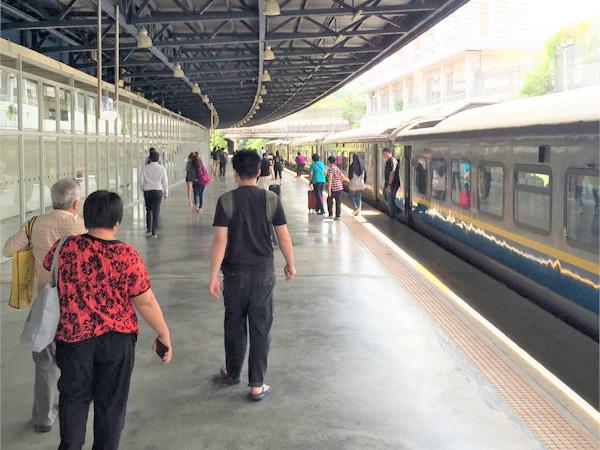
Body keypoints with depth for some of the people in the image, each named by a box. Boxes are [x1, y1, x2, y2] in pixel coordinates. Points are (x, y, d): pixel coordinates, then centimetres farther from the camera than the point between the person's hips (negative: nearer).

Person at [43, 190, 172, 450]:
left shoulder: (65, 248, -7)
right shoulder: (127, 256, -16)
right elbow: (146, 303, -12)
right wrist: (164, 335, 0)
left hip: (72, 336, 2)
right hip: (116, 339, -2)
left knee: (74, 397, 19)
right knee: (110, 402, 14)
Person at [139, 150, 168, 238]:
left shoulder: (145, 168, -2)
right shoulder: (161, 168, -4)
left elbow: (141, 180, 1)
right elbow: (165, 182, 0)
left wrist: (143, 188, 18)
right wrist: (166, 193, 9)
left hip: (147, 191, 1)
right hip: (158, 190, -1)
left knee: (148, 210, 16)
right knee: (156, 211, 1)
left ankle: (148, 230, 16)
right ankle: (154, 233, 0)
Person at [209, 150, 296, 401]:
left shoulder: (226, 201, -9)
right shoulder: (271, 199, -6)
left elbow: (220, 241, -12)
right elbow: (283, 237, -3)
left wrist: (213, 276, -6)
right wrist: (290, 265, 12)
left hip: (235, 272, 0)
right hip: (263, 272, 0)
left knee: (234, 325, 17)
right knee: (261, 328, 7)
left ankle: (232, 373, 34)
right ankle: (257, 385, 10)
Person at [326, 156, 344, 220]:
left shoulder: (330, 169, -11)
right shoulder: (337, 168, 10)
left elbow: (330, 179, -18)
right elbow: (342, 177, 14)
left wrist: (329, 189, -19)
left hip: (333, 188, -6)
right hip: (339, 187, 6)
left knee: (329, 200, 14)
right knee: (338, 202, 5)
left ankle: (330, 214, 19)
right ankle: (338, 216, 3)